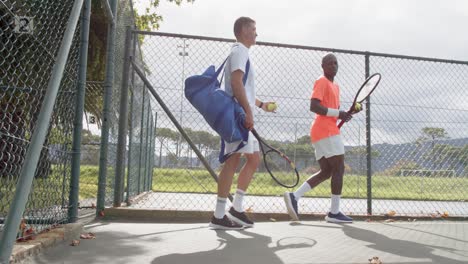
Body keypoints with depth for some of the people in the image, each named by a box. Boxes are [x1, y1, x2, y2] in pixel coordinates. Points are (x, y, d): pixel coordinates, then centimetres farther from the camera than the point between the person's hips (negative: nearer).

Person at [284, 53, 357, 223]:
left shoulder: (335, 86, 23)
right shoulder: (322, 82, -6)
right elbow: (313, 106, -18)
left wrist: (345, 114, 8)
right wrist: (337, 113, -18)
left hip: (321, 133, 10)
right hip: (326, 131, -10)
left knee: (326, 172, 8)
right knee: (339, 169, -6)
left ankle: (294, 196, 2)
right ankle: (334, 212, -2)